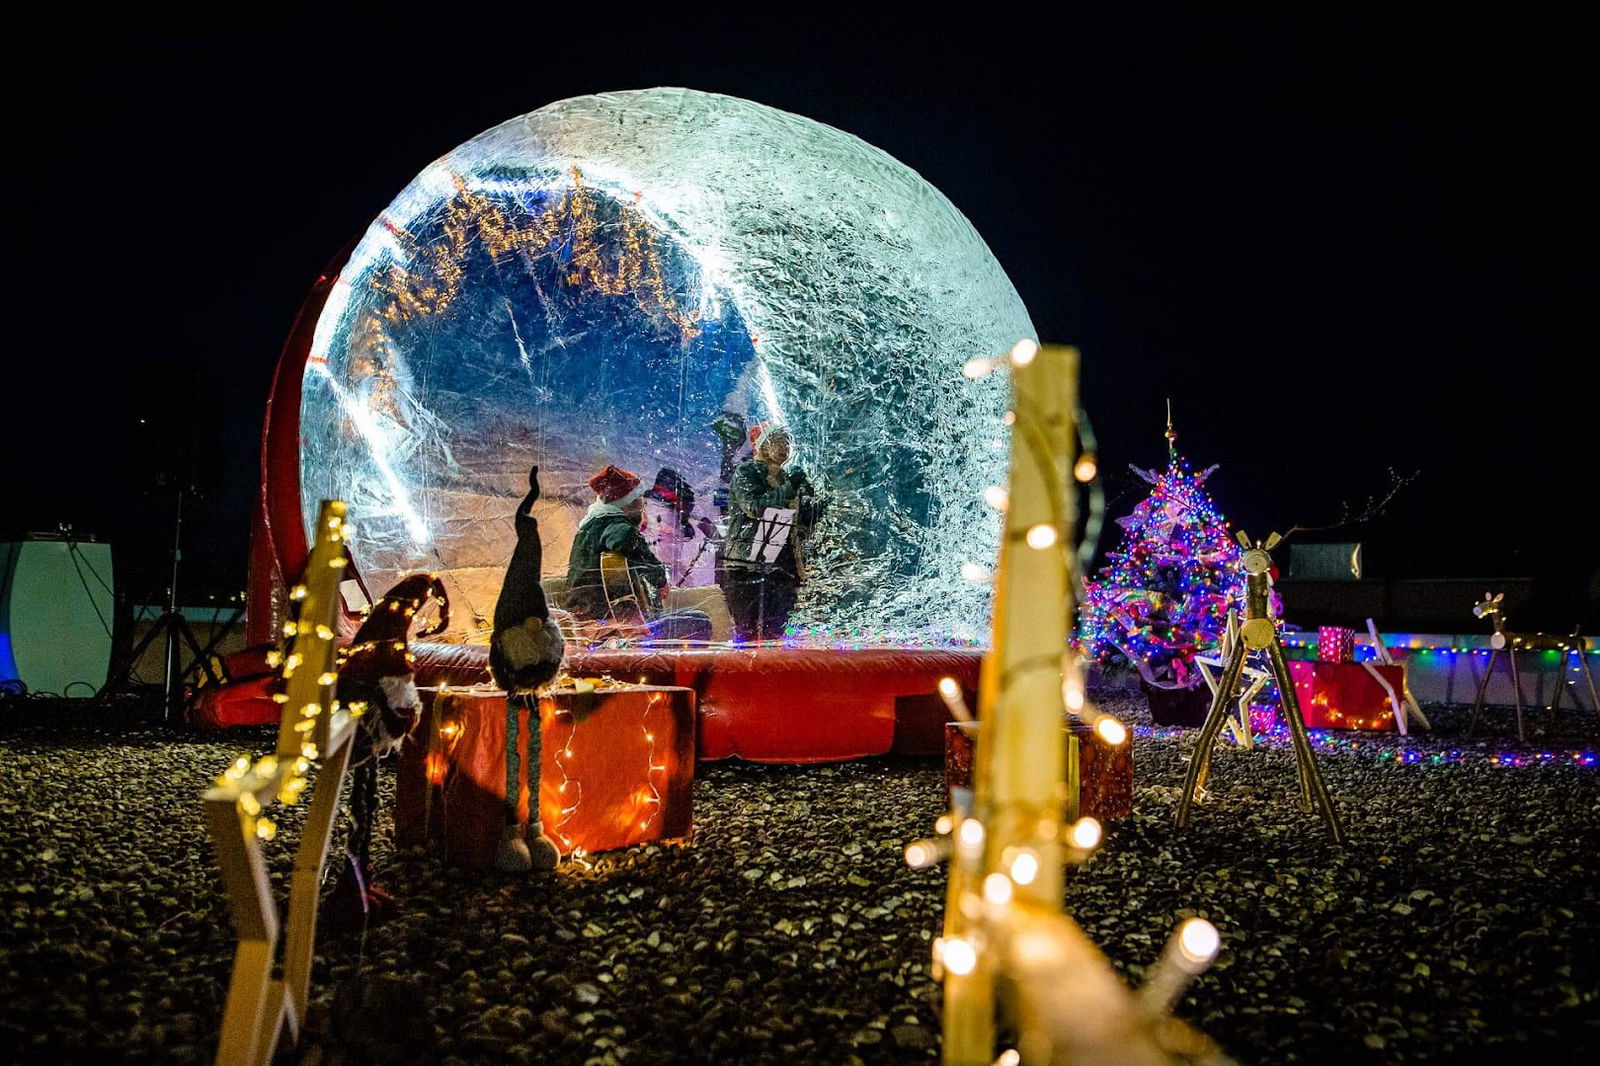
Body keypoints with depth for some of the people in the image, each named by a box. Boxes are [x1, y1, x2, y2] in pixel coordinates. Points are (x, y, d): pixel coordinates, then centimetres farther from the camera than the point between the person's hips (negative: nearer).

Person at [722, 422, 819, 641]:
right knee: (747, 629, -11)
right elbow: (754, 505, -17)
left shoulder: (787, 479, 21)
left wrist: (810, 502, 0)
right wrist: (789, 489, -19)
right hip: (748, 565, -6)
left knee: (775, 631, 2)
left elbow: (806, 525, 20)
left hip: (782, 566, 6)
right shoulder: (745, 473, 3)